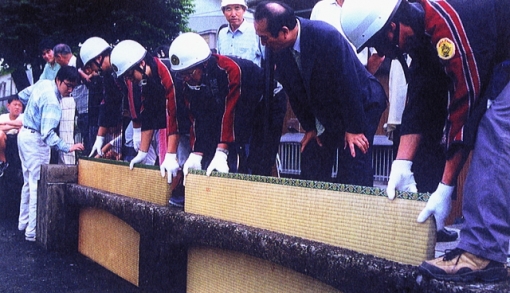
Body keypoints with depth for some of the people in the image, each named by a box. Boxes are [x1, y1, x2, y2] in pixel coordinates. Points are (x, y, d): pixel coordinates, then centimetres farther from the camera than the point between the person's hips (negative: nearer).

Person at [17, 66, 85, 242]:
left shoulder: (43, 83, 1)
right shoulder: (52, 102, -26)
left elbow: (22, 95, 17)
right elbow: (48, 134, -33)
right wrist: (68, 148, -39)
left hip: (24, 134, 10)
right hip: (35, 141, -10)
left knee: (29, 182, 19)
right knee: (38, 186, -6)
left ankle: (23, 222, 30)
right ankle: (33, 232, -5)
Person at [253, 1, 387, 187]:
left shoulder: (326, 36, -30)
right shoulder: (279, 48, -11)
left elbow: (348, 83, -25)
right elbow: (293, 91, 0)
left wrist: (354, 129, -19)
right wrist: (309, 127, 0)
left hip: (360, 104, -6)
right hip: (323, 113, 6)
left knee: (353, 178, -11)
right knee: (311, 172, 6)